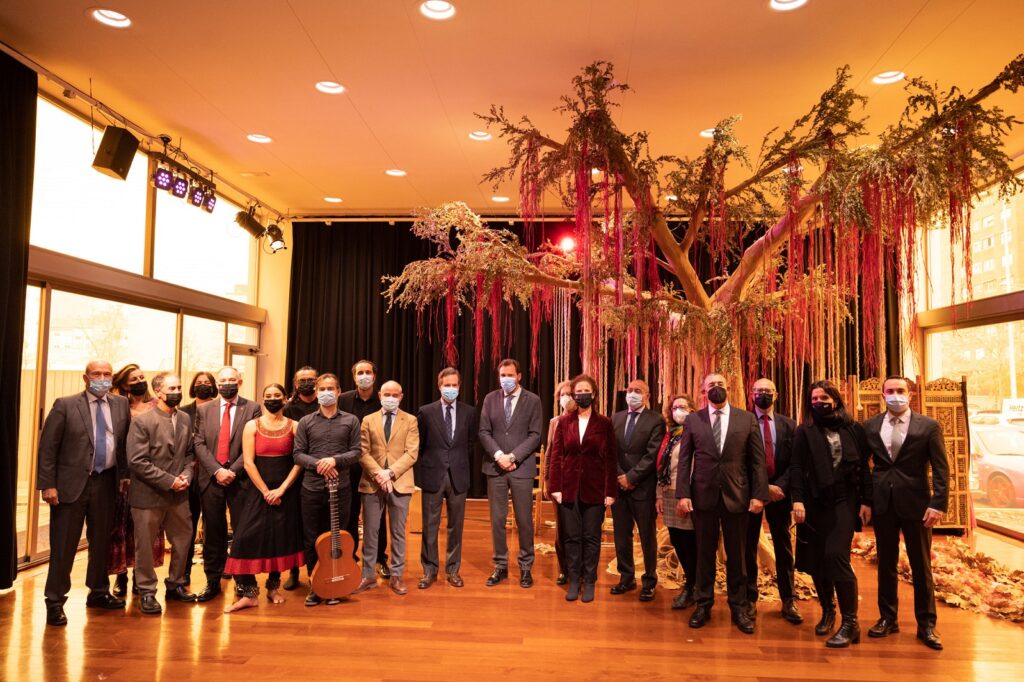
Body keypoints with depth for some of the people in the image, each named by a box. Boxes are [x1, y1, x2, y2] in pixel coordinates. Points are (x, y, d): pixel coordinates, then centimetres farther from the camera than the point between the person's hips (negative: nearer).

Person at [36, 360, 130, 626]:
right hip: (72, 484, -4)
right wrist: (47, 485, -10)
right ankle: (55, 602, 15)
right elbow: (47, 447, -6)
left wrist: (125, 475, 1)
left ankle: (99, 593, 30)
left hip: (106, 483, 4)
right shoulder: (65, 405, -4)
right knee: (63, 546, 2)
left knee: (102, 542, 15)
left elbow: (125, 443, 7)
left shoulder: (121, 405, 6)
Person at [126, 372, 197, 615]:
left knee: (183, 540, 14)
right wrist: (169, 481, -18)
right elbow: (136, 461, -17)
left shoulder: (185, 419, 6)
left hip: (179, 494, 6)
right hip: (149, 495, -5)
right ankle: (147, 592, 23)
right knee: (145, 546, 7)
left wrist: (186, 474, -6)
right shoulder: (142, 421, -12)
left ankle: (175, 585, 32)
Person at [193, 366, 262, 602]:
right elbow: (199, 443, 2)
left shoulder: (252, 408, 1)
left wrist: (233, 470, -14)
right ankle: (213, 581, 21)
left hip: (240, 478, -2)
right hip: (211, 479, 3)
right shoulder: (204, 410, 10)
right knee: (212, 533, 10)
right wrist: (216, 470, -10)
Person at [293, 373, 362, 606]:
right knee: (311, 540, 6)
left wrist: (335, 460, -16)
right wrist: (318, 464, -15)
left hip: (340, 488, 0)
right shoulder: (306, 422, 5)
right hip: (311, 489, 1)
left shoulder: (351, 421, 4)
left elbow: (356, 451, 0)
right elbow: (297, 454, 1)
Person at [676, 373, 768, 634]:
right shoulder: (692, 420, 3)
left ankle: (739, 608, 22)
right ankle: (703, 605, 23)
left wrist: (759, 494, -7)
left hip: (736, 495, 0)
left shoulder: (747, 419, 2)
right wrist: (683, 494, -7)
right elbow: (684, 460, 1)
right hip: (703, 495, 0)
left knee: (736, 554, 9)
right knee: (704, 553, 10)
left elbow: (758, 460, 1)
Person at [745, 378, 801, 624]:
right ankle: (750, 599, 16)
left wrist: (780, 486, -12)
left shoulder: (788, 424, 6)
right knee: (749, 547, 6)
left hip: (779, 491, 2)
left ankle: (788, 601, 19)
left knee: (784, 547, 10)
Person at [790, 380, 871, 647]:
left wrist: (866, 501, -1)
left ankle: (850, 623, -6)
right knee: (816, 560, 7)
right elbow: (796, 467, -1)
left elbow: (863, 467, 6)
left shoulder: (854, 430, 7)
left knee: (836, 555, -15)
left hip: (844, 501, -1)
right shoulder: (804, 432, 5)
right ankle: (827, 612, 26)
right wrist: (797, 500, -11)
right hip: (814, 503, 2)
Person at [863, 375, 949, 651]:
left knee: (921, 566, 6)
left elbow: (941, 469, -5)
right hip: (882, 503, 2)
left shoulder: (928, 426, -3)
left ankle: (926, 625, 18)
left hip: (915, 503, -2)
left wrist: (938, 504, -13)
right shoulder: (870, 426, 4)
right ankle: (887, 618, 23)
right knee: (886, 563, 11)